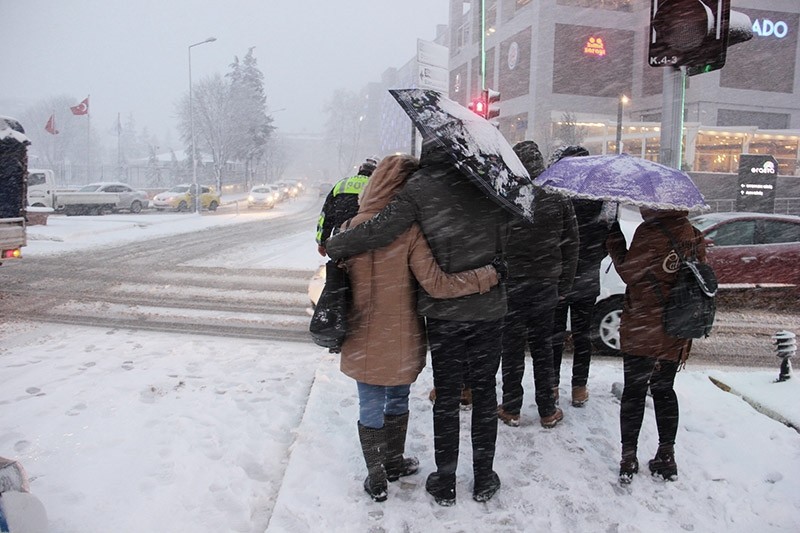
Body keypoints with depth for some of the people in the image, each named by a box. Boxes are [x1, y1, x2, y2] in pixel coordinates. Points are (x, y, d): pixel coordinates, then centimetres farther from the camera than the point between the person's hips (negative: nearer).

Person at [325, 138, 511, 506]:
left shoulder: (421, 186, -10)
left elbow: (381, 229, -20)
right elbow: (505, 243, 2)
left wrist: (333, 245, -6)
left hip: (444, 309, -2)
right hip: (489, 308, 2)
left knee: (446, 396, 11)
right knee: (485, 393, 14)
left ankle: (445, 484, 23)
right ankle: (484, 480, 27)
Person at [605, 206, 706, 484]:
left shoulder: (650, 232, -17)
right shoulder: (694, 236, 5)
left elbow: (630, 272, -12)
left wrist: (614, 238, -3)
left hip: (642, 331, -6)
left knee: (634, 391, 5)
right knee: (664, 390, 16)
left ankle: (628, 456, 11)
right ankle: (666, 455, 22)